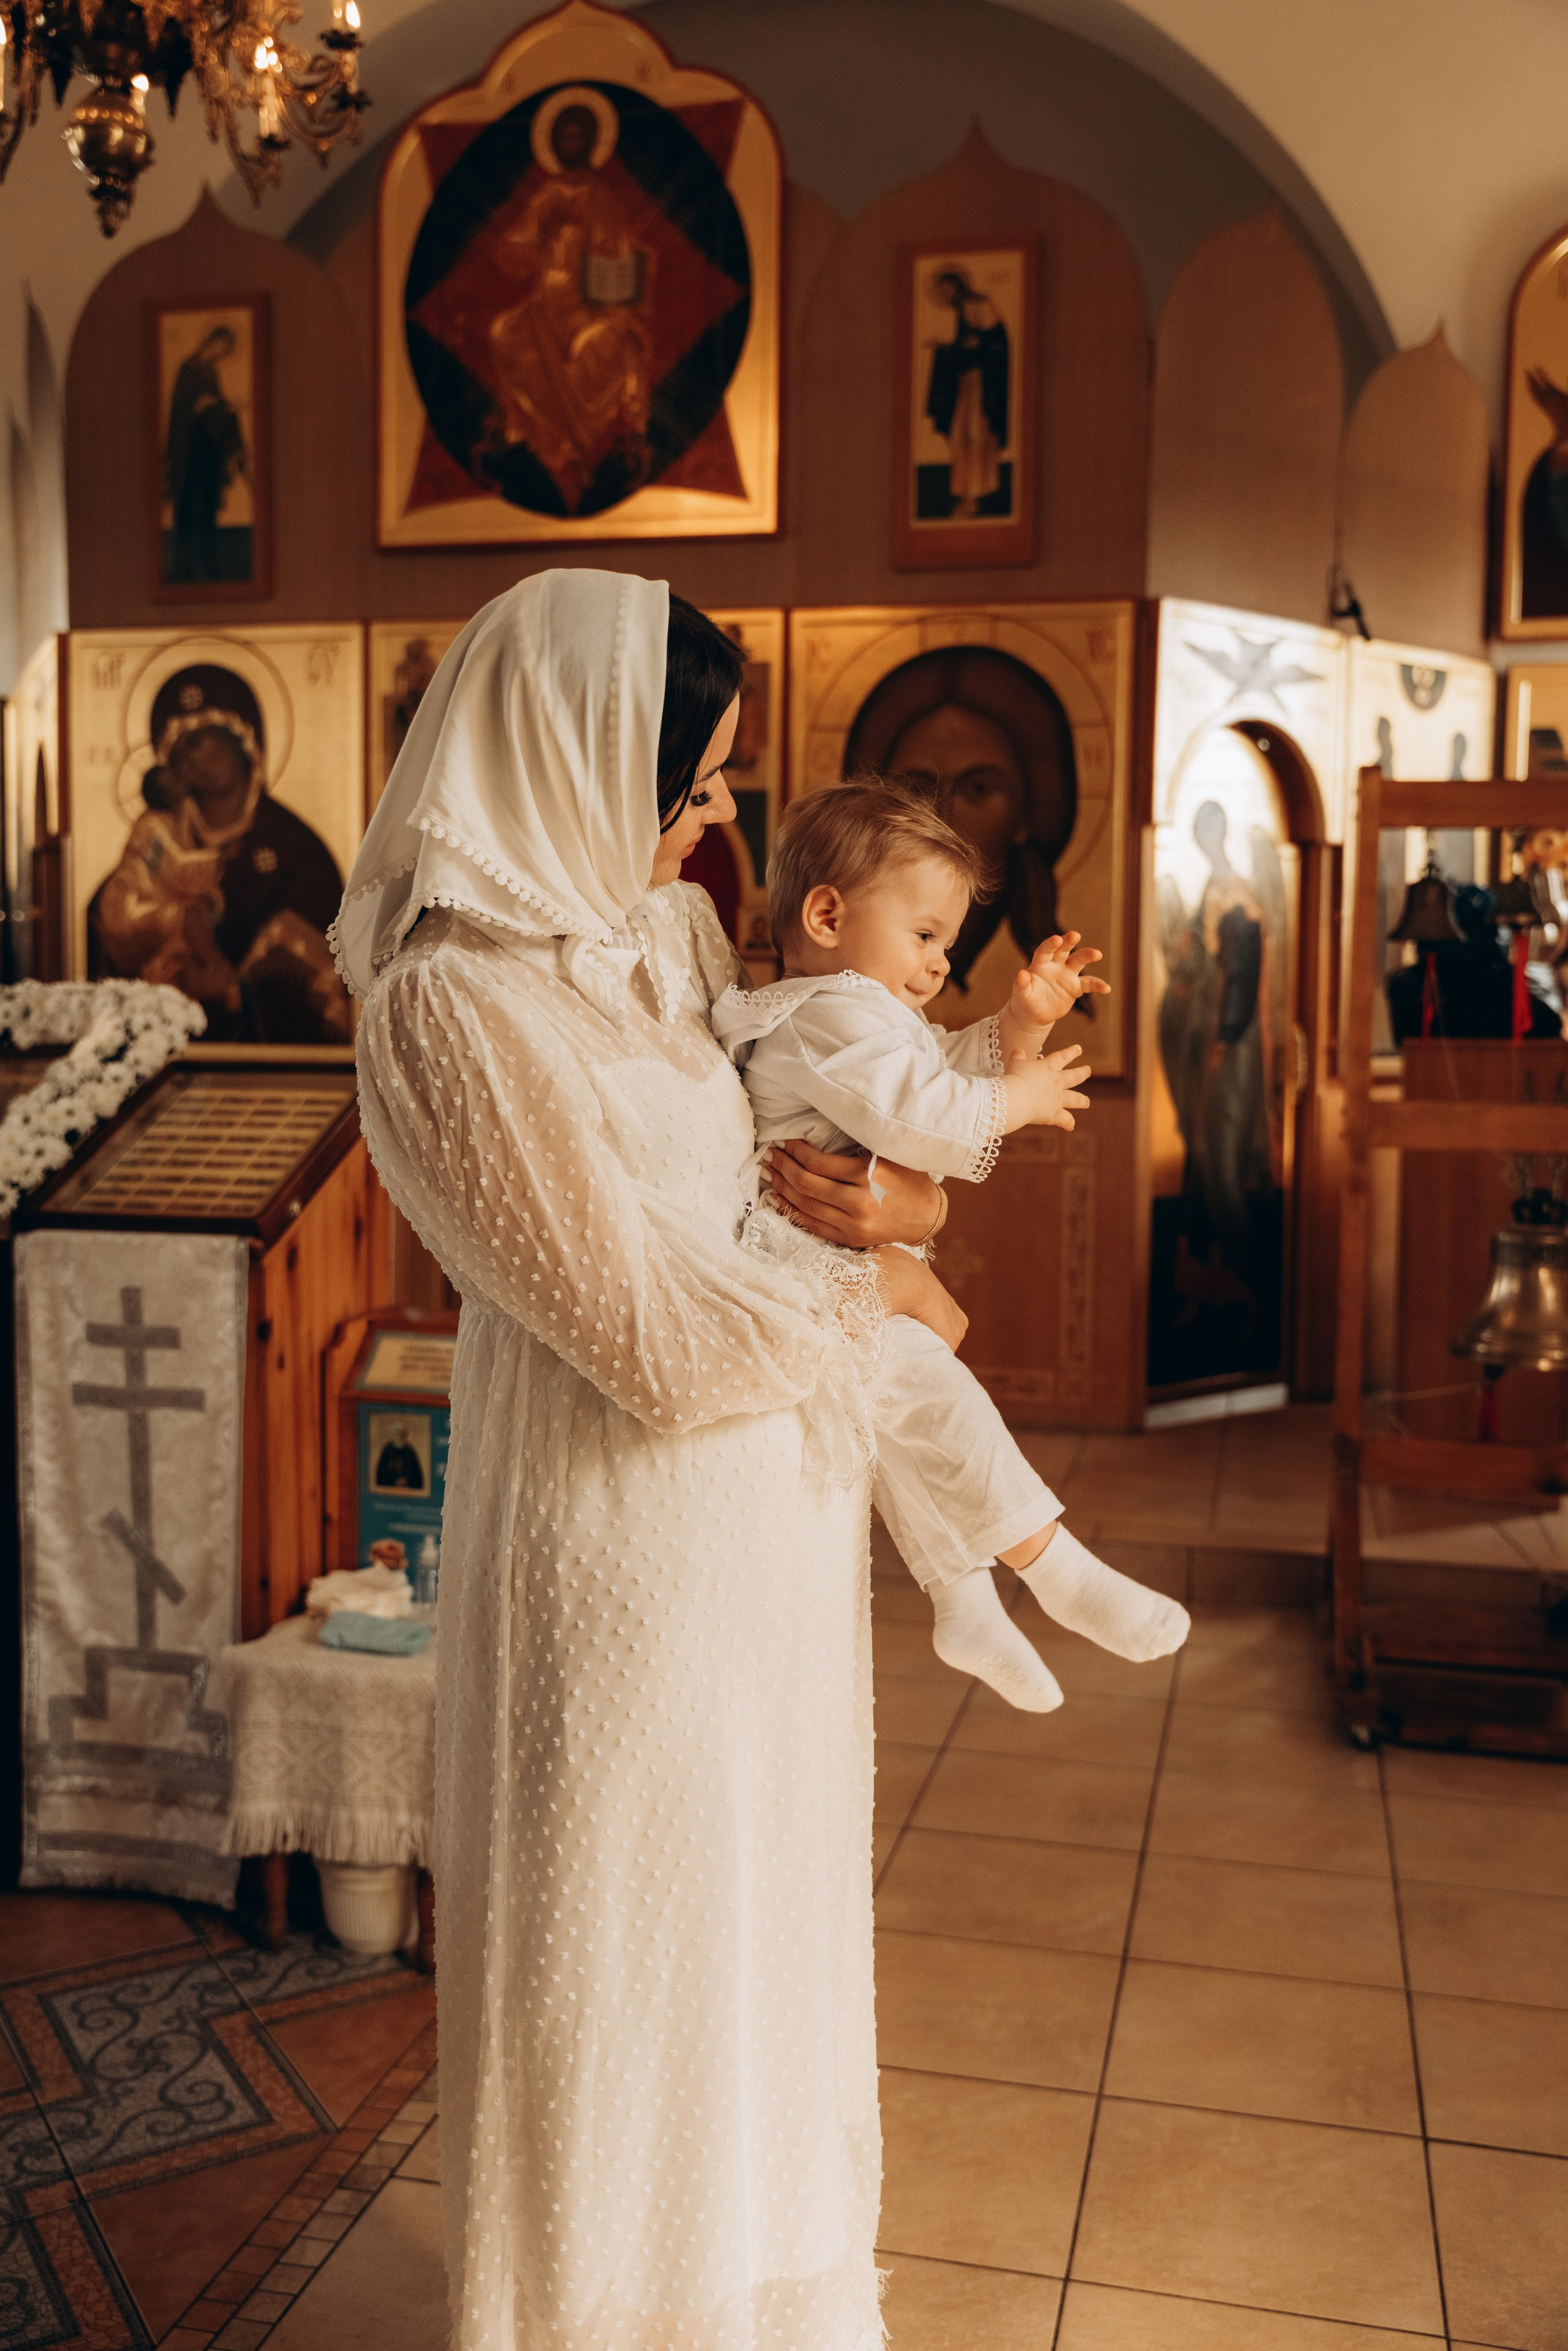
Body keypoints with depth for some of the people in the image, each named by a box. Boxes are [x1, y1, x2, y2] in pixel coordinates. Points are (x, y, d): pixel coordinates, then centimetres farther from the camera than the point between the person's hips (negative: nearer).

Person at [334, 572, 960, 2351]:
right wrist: (875, 1292, -7)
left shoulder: (669, 933, 4)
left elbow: (801, 1154, 14)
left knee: (760, 1904, 23)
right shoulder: (455, 1001, -21)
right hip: (629, 1537, -8)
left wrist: (893, 1198, -8)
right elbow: (653, 1332, -22)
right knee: (625, 1925, 11)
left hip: (771, 1492, 8)